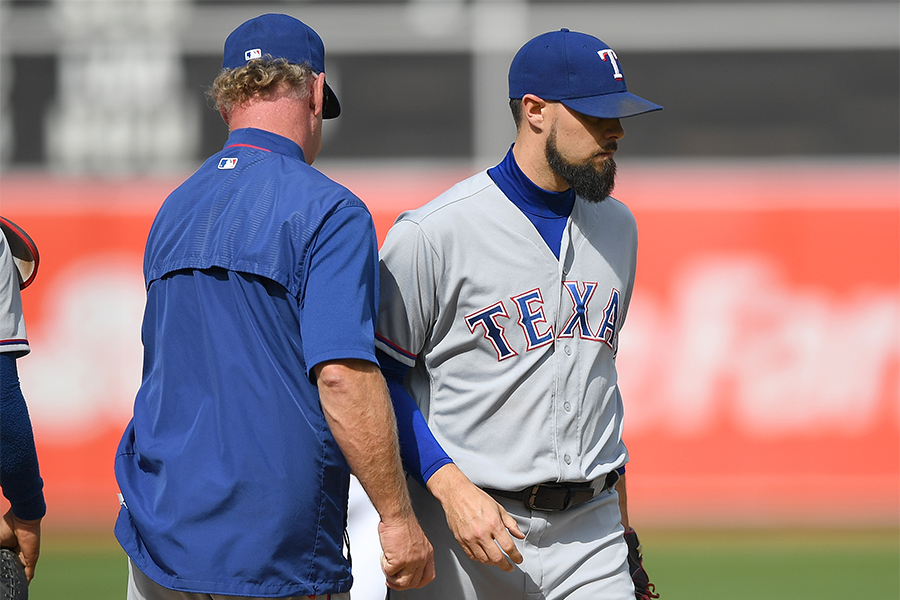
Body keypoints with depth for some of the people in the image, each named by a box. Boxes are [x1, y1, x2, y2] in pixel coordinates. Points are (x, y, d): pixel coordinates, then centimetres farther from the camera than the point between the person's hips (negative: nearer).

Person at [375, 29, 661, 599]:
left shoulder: (617, 226, 12)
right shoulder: (433, 233, -10)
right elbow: (379, 378, -7)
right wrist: (451, 487, -19)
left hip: (590, 533, 5)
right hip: (466, 525, -5)